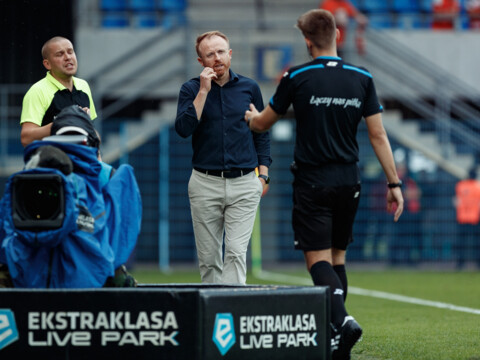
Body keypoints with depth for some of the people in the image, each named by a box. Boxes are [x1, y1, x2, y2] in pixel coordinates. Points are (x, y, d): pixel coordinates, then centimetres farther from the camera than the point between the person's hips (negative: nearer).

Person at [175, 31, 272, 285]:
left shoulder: (249, 88, 8)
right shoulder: (191, 89, 3)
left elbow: (261, 132, 16)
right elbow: (183, 129, -12)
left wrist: (263, 173, 8)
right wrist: (204, 91, -14)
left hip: (244, 183, 0)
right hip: (205, 184, 0)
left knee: (236, 252, -12)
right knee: (208, 257, 4)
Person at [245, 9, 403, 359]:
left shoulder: (297, 77, -6)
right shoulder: (362, 78, 1)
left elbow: (262, 123, 8)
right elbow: (378, 135, 1)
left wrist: (250, 115, 32)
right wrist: (394, 183, 6)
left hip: (312, 183, -4)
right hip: (349, 182, 4)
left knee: (319, 260, -4)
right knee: (337, 257, 14)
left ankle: (342, 319, -30)